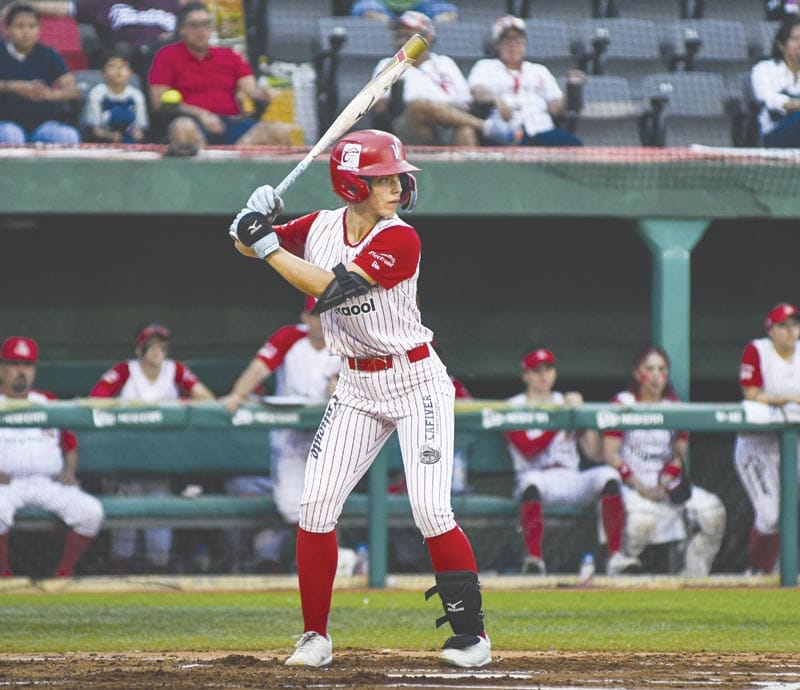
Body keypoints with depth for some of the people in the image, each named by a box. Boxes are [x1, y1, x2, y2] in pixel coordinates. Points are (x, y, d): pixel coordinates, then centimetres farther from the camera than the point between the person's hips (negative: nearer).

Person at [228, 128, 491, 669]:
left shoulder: (399, 239, -17)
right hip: (357, 388, 5)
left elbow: (330, 287, -26)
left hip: (416, 381, -5)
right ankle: (316, 638, 7)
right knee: (317, 507, -3)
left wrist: (268, 244, -21)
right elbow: (247, 244, 12)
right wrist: (257, 220, -11)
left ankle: (472, 636, -3)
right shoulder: (321, 227, 0)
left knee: (432, 512, -14)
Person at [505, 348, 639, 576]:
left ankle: (615, 555, -33)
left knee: (607, 474, -24)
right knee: (531, 480, -38)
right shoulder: (514, 407, 7)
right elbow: (528, 449, -11)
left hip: (571, 480, 4)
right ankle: (533, 558, -45)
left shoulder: (567, 402, 18)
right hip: (537, 478, -4)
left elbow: (595, 454, 7)